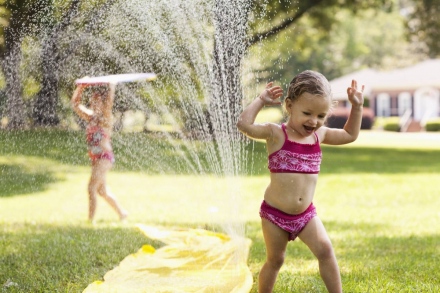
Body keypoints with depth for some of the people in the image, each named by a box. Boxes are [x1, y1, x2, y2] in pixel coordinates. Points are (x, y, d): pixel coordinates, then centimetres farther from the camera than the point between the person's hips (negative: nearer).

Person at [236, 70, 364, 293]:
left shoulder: (319, 134, 4)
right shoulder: (276, 134, -13)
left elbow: (350, 135, 21)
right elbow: (244, 125, -28)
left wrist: (357, 106, 11)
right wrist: (261, 100, -20)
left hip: (306, 214, 4)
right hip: (275, 214, -4)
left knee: (325, 250, -12)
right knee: (275, 260, 8)